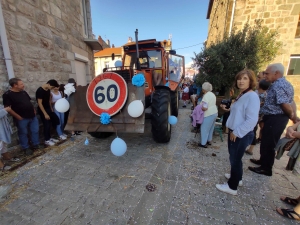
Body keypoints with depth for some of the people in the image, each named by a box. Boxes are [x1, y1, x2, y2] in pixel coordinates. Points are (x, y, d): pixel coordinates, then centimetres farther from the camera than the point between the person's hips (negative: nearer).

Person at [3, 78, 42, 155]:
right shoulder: (8, 94, -12)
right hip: (22, 119, -6)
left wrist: (34, 110, 8)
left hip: (32, 116, 6)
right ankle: (26, 148, 25)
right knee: (23, 133, 9)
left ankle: (36, 144, 29)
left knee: (35, 131, 13)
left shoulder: (23, 92, 8)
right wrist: (18, 117, -17)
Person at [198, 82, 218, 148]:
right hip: (214, 113, 10)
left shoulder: (206, 96, -20)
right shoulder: (212, 94, 10)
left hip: (209, 115, -10)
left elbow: (204, 108, -27)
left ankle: (203, 143, 9)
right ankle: (209, 140, 32)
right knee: (211, 128, 19)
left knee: (204, 129, 1)